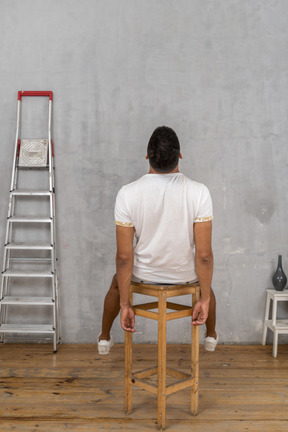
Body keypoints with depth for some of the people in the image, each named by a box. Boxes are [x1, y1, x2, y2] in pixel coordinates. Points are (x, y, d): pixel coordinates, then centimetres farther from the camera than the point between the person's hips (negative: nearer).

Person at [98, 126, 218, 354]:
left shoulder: (127, 194, -22)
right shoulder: (199, 192, -23)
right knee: (205, 277, 37)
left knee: (118, 282, 36)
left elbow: (124, 256, -18)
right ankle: (211, 336, 53)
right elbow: (204, 255, -21)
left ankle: (105, 338, 51)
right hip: (185, 275, 0)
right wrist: (205, 299, -8)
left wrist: (125, 304, -8)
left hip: (144, 274, 0)